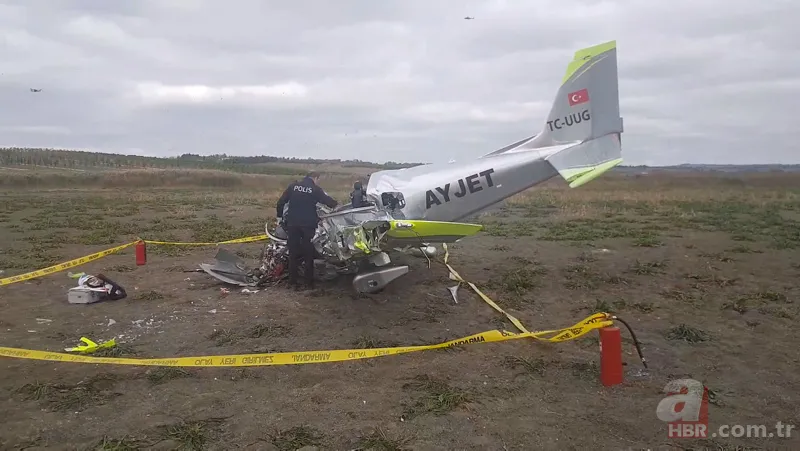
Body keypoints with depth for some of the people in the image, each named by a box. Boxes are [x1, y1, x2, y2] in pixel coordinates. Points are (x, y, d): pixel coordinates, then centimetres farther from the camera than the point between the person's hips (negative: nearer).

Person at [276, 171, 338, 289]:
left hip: (292, 223, 3)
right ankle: (309, 282, 8)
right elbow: (328, 201, -6)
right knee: (308, 253, 6)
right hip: (308, 224, -3)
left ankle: (292, 281, 8)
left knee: (293, 252, 7)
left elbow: (281, 202, 6)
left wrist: (280, 216, 14)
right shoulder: (315, 189, -3)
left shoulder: (293, 186, 7)